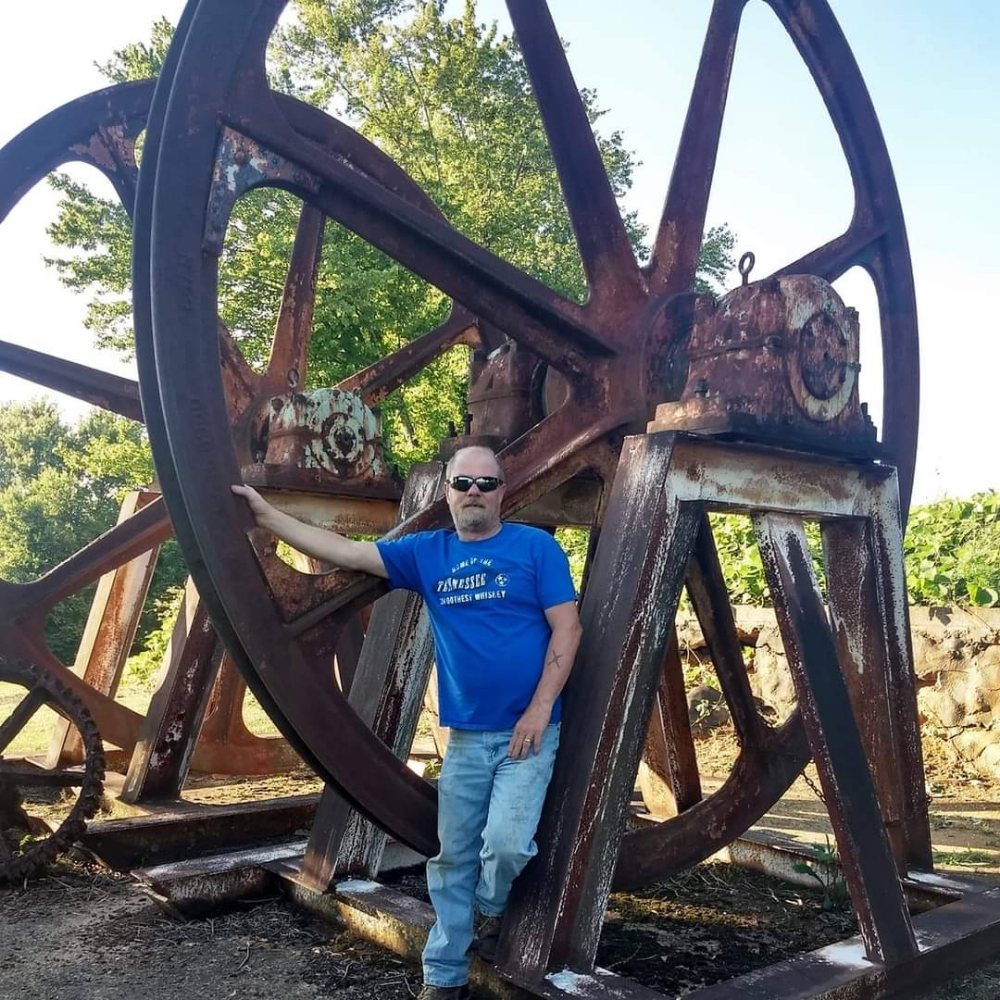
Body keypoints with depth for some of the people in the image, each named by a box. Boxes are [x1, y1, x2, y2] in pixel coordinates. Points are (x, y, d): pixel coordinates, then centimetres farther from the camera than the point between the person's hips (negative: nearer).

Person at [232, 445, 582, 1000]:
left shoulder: (536, 546, -5)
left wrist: (540, 709, -14)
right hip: (465, 735, 4)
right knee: (452, 856, 9)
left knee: (505, 843, -15)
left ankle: (491, 908, 20)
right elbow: (342, 551, 3)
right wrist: (266, 514, -1)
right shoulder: (426, 553, 5)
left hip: (527, 730, -3)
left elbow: (566, 628, -7)